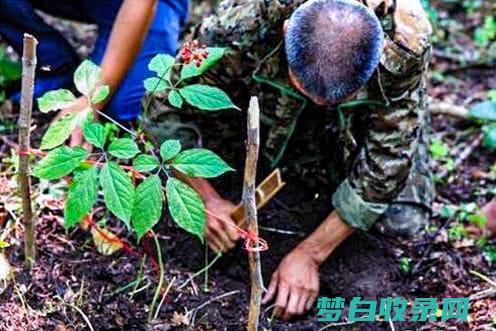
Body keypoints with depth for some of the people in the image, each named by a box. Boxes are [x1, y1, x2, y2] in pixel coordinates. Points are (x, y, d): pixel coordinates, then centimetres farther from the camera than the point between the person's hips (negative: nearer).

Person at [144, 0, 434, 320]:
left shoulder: (406, 43, -40)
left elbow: (385, 162, -29)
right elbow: (168, 104, -24)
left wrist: (308, 254, -28)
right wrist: (205, 199, -30)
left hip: (363, 113, 0)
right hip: (269, 104, 1)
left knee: (402, 217, -20)